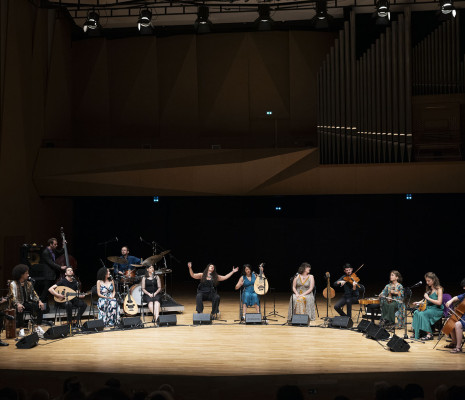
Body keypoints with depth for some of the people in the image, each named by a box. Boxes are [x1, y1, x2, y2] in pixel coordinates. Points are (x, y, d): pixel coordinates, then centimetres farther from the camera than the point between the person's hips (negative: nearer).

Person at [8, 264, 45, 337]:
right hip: (19, 303, -5)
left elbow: (34, 294, 9)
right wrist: (18, 304, -33)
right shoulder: (13, 284, -4)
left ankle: (38, 327, -14)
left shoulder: (29, 283, 12)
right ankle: (21, 329, -28)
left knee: (40, 307, -20)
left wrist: (39, 301, -10)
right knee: (20, 310, -39)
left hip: (28, 303, 5)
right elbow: (12, 296, -14)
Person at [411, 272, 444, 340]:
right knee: (416, 312, -16)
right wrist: (419, 302, 6)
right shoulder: (429, 289, 12)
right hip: (429, 307, 7)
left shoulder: (438, 289, -11)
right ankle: (417, 333, -11)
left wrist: (428, 298, -20)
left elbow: (439, 302, -20)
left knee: (422, 314, -28)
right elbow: (426, 300, 24)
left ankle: (429, 334, -24)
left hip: (437, 310, -7)